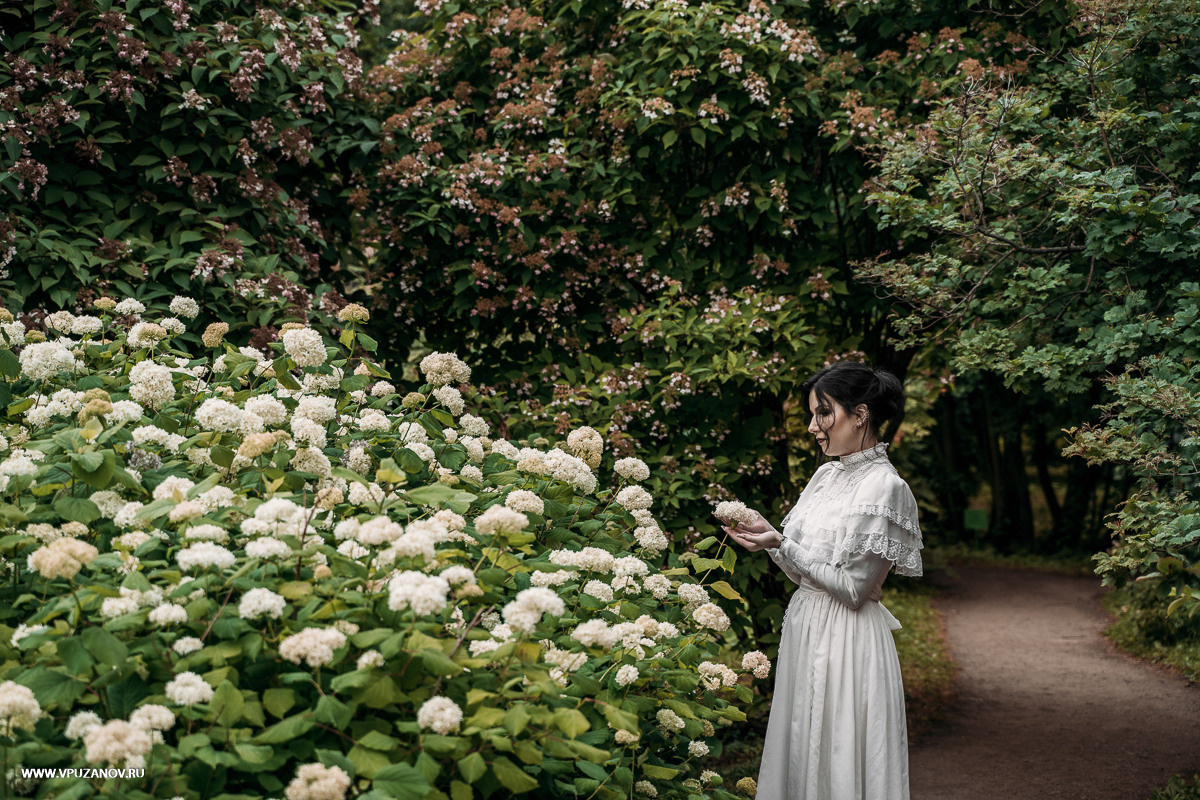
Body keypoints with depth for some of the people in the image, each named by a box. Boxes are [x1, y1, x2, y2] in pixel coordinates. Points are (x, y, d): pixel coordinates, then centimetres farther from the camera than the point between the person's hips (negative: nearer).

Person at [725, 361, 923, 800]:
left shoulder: (886, 487, -15)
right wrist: (768, 538, -5)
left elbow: (854, 588, -17)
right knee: (800, 757, 14)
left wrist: (781, 544, -18)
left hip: (847, 643, -8)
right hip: (805, 628, 8)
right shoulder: (826, 474, 9)